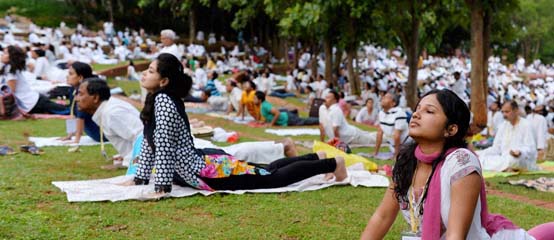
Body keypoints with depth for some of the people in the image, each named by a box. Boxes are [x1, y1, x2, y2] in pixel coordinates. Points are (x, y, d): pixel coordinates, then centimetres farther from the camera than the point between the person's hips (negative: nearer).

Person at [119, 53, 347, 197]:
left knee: (274, 178, 2)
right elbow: (149, 142, 15)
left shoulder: (163, 100, -22)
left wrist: (161, 188, -25)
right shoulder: (155, 100, 7)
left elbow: (164, 147, -26)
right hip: (205, 163, 9)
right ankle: (317, 158, 37)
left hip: (210, 172, -9)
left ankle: (331, 164, 14)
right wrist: (139, 178, 14)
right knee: (268, 170, 23)